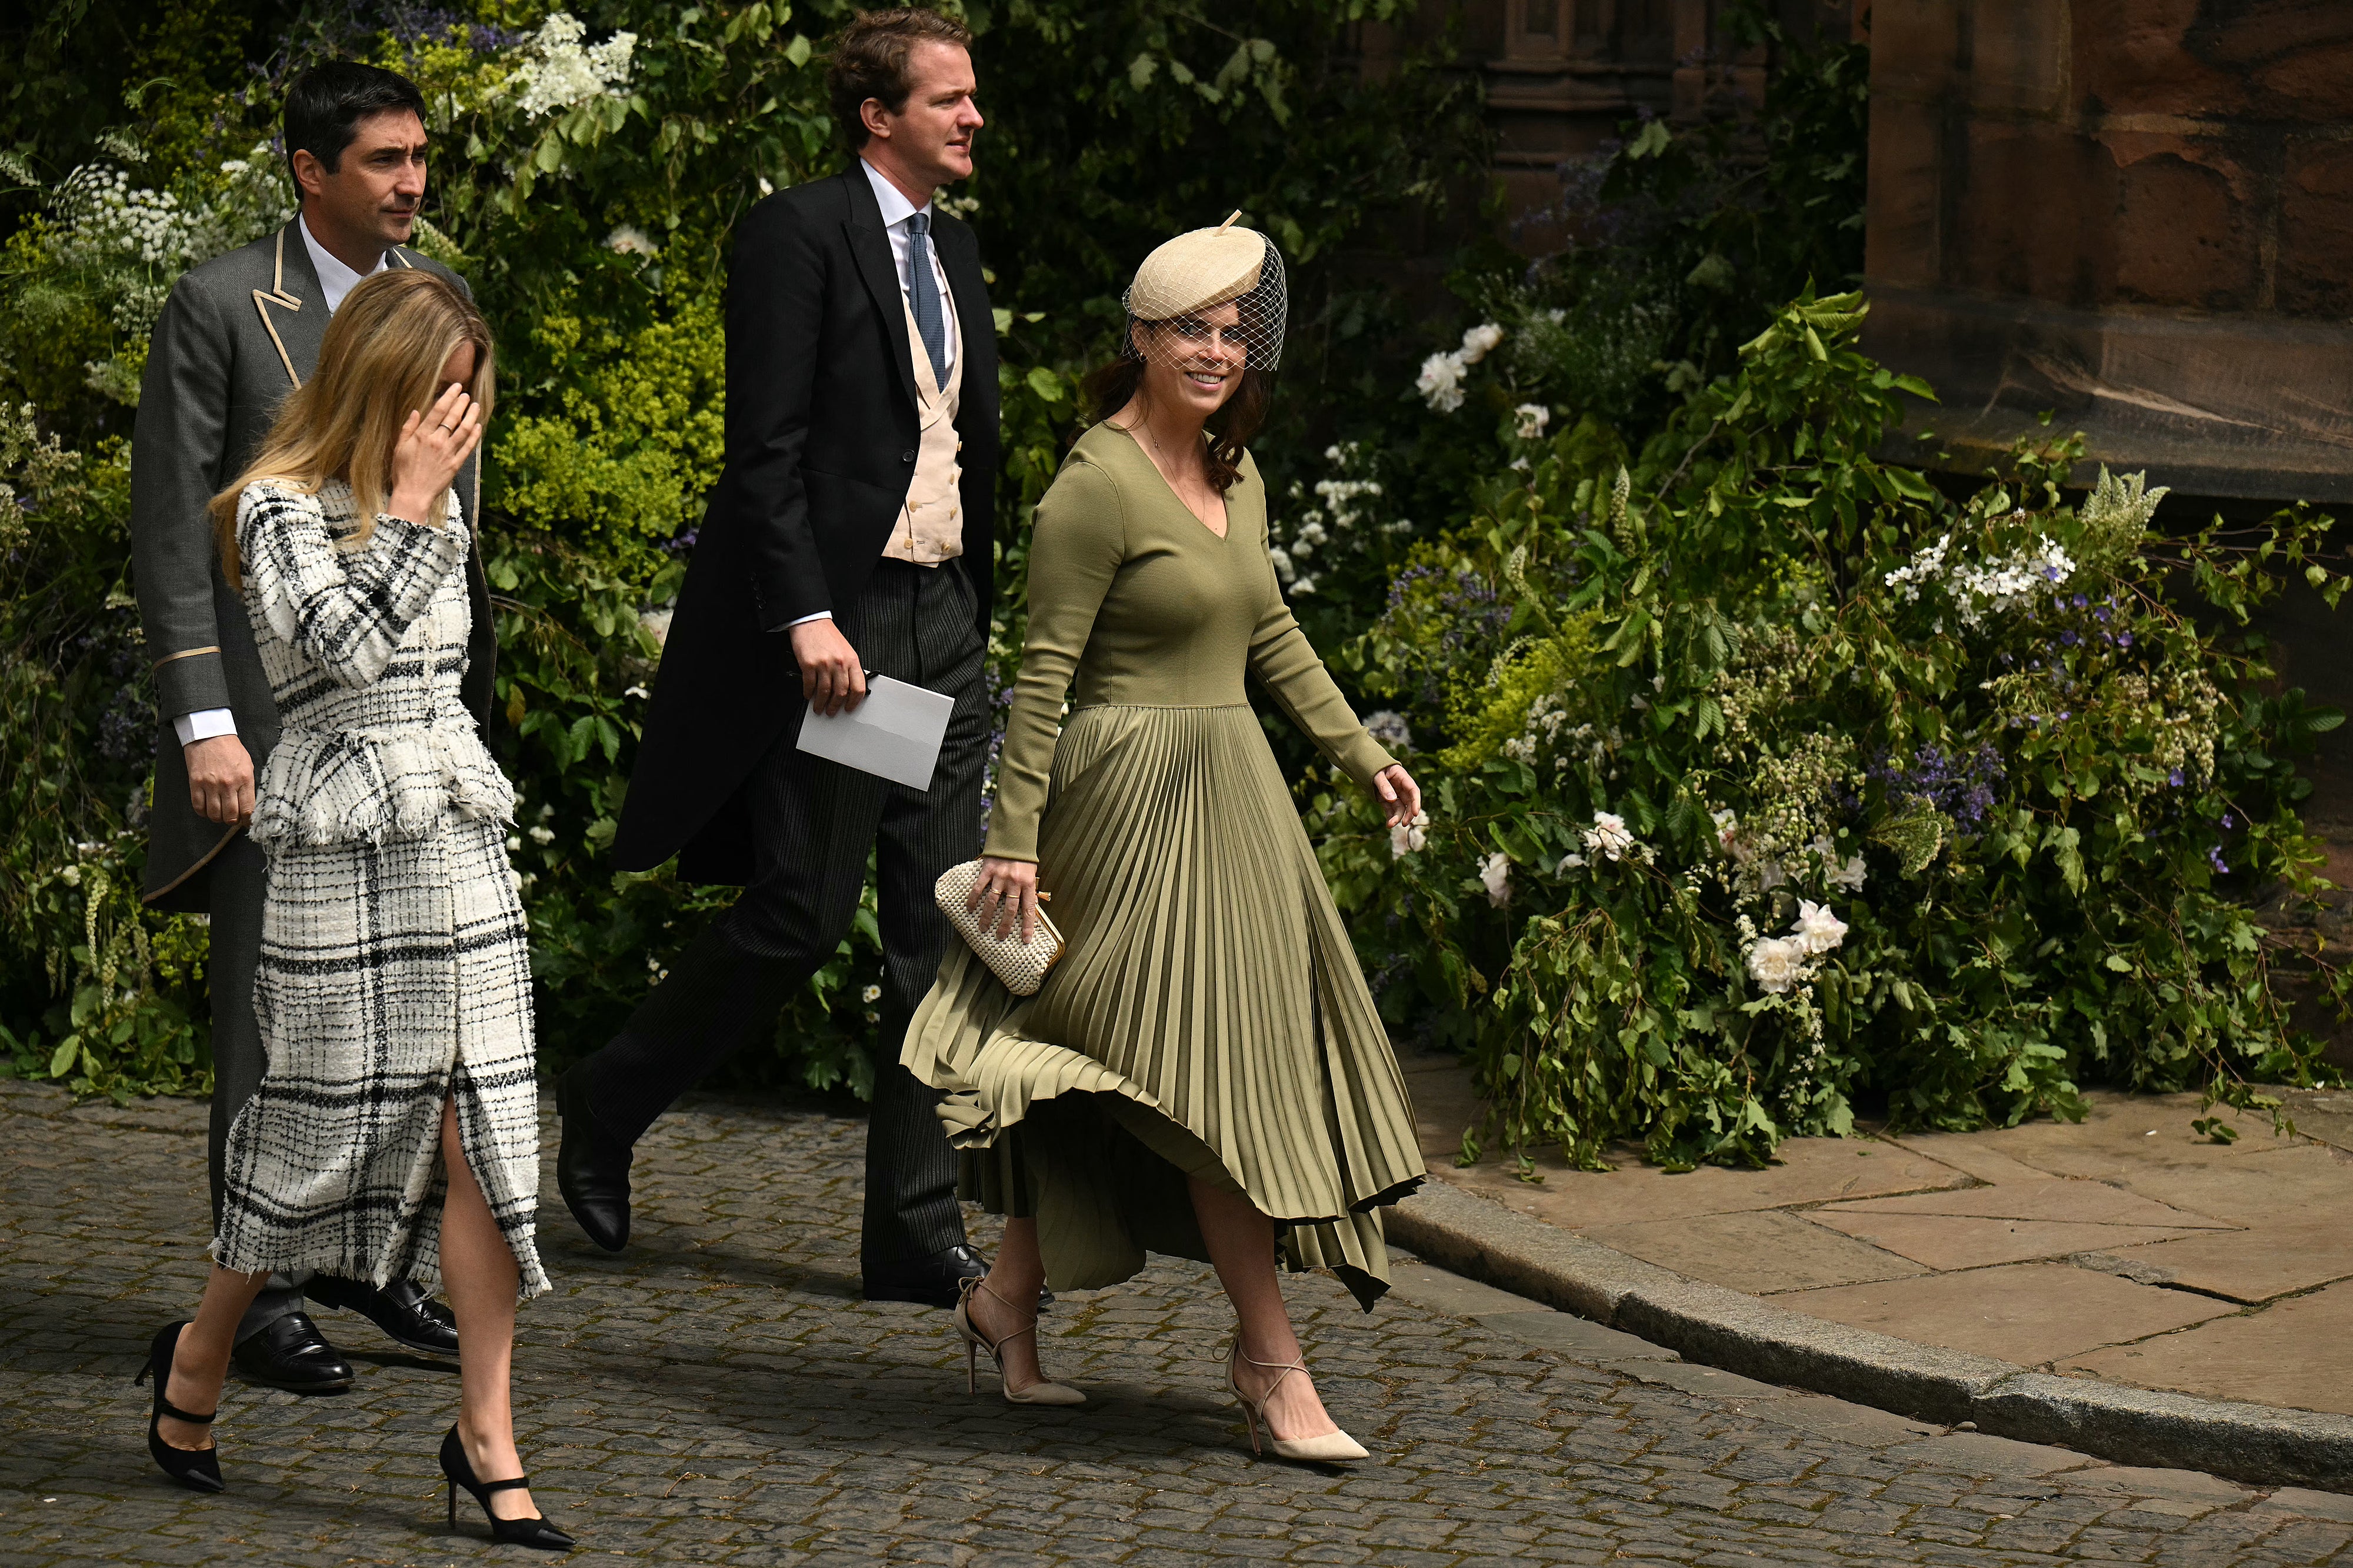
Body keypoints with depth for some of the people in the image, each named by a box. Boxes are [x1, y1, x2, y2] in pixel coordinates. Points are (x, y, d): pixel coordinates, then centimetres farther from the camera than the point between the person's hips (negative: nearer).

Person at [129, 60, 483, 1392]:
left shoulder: (438, 299, 10)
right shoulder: (224, 306, -7)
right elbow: (172, 532, -8)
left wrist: (472, 686, 12)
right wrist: (205, 723, -14)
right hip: (275, 706, -5)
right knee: (273, 1007, -1)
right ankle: (263, 1294, 7)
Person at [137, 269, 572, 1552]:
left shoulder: (437, 499, 15)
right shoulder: (281, 506, -6)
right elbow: (347, 643, -21)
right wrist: (408, 507, -16)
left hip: (458, 841, 6)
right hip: (341, 853, -6)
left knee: (479, 1125, -2)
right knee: (325, 1120, 2)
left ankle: (486, 1432, -1)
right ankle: (199, 1355, 27)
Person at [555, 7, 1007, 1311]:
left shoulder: (952, 252, 18)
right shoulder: (799, 235, -8)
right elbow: (765, 449, -14)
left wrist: (974, 617, 17)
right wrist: (808, 619, -21)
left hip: (940, 627, 8)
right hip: (830, 624, -8)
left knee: (943, 936, 3)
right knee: (798, 918, -5)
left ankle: (916, 1231, 6)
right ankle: (605, 1107, 16)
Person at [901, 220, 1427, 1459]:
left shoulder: (1236, 481, 11)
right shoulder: (1097, 487, -14)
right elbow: (1042, 671, -14)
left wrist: (1359, 753, 22)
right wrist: (1014, 837, -16)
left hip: (1227, 795, 8)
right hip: (1136, 794, -8)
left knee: (1116, 1083, 11)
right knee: (1213, 1066, -8)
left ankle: (1008, 1298, 23)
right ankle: (1269, 1358, -3)